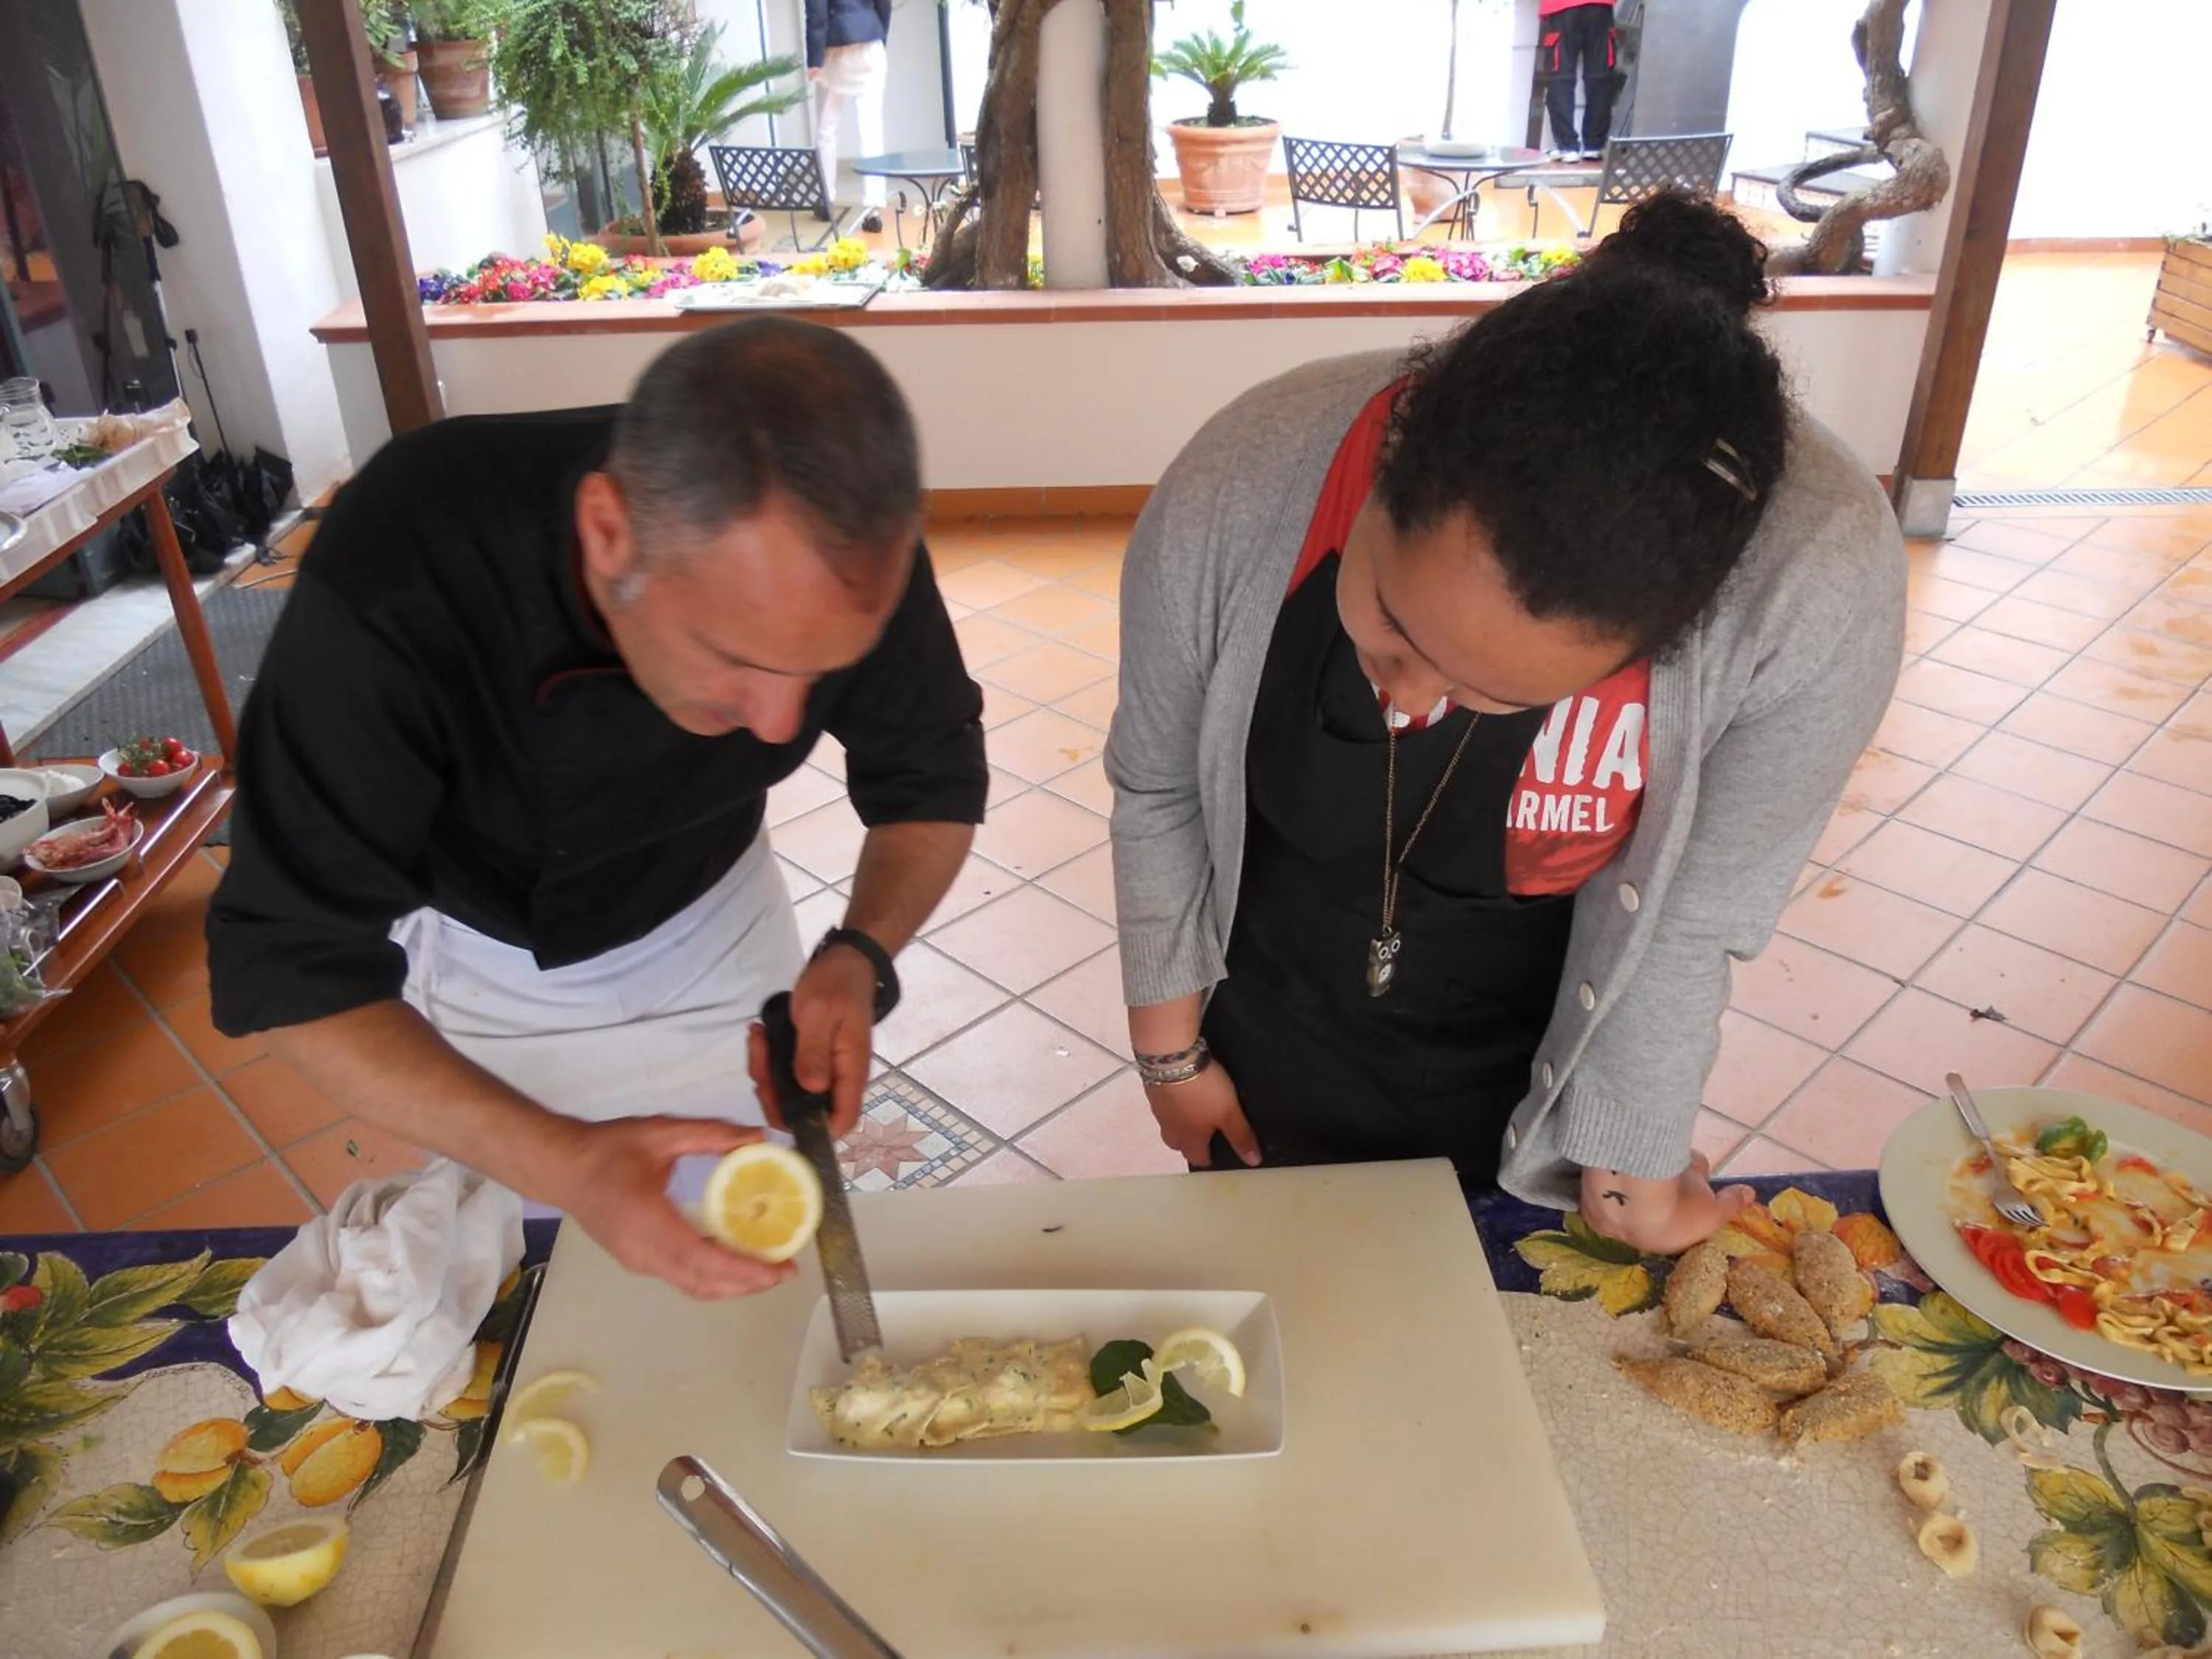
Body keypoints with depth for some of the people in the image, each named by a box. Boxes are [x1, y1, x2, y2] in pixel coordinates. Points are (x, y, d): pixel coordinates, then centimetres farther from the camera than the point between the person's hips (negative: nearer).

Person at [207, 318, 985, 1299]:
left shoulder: (846, 543, -31)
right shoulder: (393, 583, -40)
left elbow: (934, 785, -14)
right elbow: (293, 969, -33)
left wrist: (861, 956, -34)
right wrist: (564, 1164, -47)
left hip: (717, 926, 2)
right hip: (484, 957, -2)